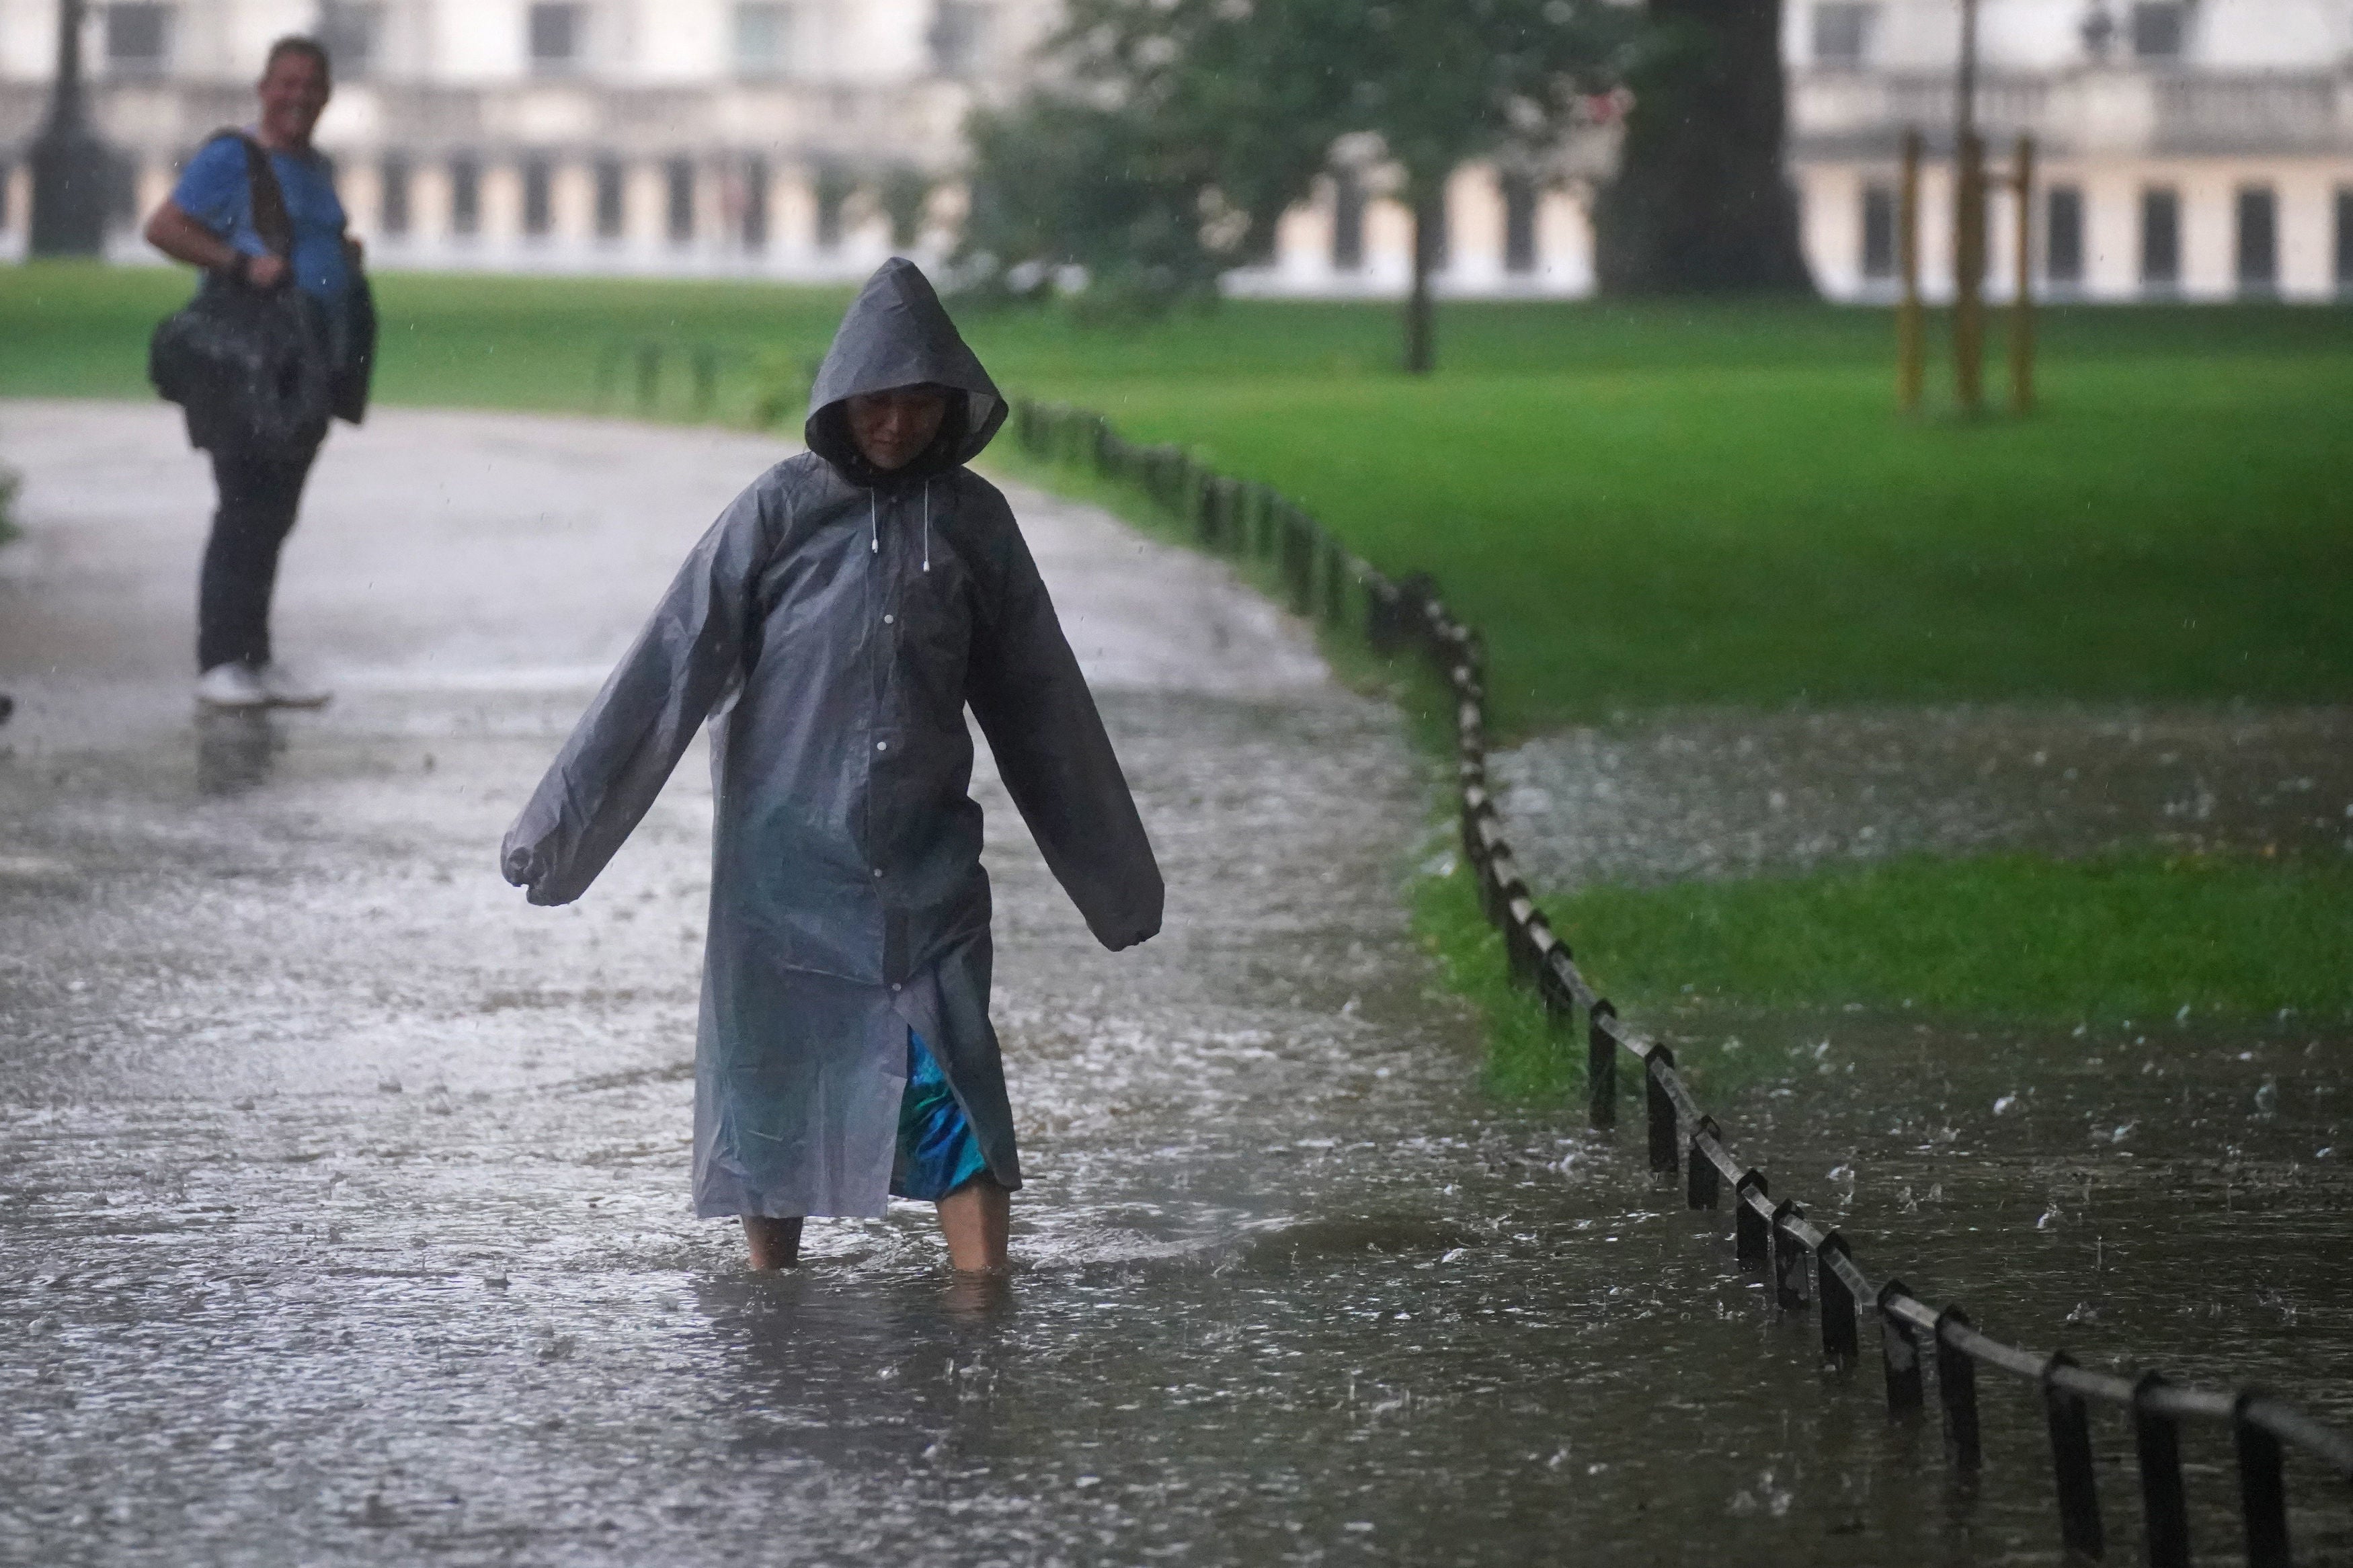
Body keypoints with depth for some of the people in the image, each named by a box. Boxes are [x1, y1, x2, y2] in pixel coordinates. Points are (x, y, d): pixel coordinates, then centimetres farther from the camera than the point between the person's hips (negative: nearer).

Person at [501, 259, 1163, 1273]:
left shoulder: (971, 521, 3)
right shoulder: (780, 510, -4)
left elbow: (1038, 699, 10)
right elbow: (673, 667, -6)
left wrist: (1112, 869, 15)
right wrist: (561, 823, -9)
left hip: (924, 862, 1)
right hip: (784, 857, -1)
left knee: (953, 1077, -9)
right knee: (770, 1078, 5)